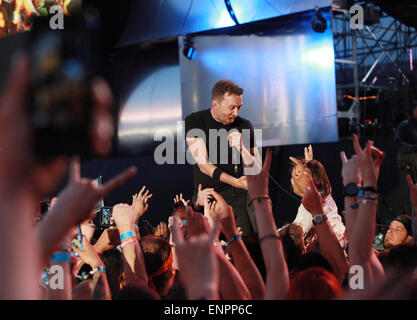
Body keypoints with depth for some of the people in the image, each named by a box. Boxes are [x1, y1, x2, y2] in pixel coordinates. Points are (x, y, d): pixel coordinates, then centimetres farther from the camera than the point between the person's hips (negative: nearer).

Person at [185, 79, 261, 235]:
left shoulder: (244, 126, 4)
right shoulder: (194, 122, -1)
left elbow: (256, 172, 1)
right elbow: (204, 164, -10)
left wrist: (241, 148, -17)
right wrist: (236, 182, -19)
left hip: (238, 195, 1)